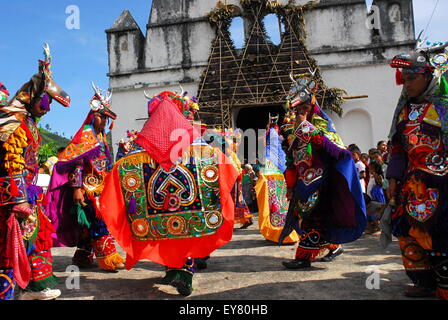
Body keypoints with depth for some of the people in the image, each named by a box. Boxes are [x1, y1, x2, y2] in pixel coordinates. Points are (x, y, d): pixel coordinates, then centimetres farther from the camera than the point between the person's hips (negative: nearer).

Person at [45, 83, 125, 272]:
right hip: (87, 189, -8)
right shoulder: (85, 136, -7)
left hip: (99, 189, 8)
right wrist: (76, 188, -20)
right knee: (98, 222, -10)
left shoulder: (102, 138, 17)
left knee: (89, 224, 12)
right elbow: (77, 164, -13)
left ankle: (83, 257, 21)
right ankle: (108, 259, -7)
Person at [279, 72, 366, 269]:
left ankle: (304, 256, -7)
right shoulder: (298, 129, 20)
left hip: (317, 180, -8)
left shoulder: (321, 122, -2)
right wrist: (290, 185, 17)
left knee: (312, 215, -10)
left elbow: (321, 140, -24)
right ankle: (333, 246, 27)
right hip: (304, 180, 8)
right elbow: (293, 159, 20)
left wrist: (304, 124, -17)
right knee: (305, 214, 11)